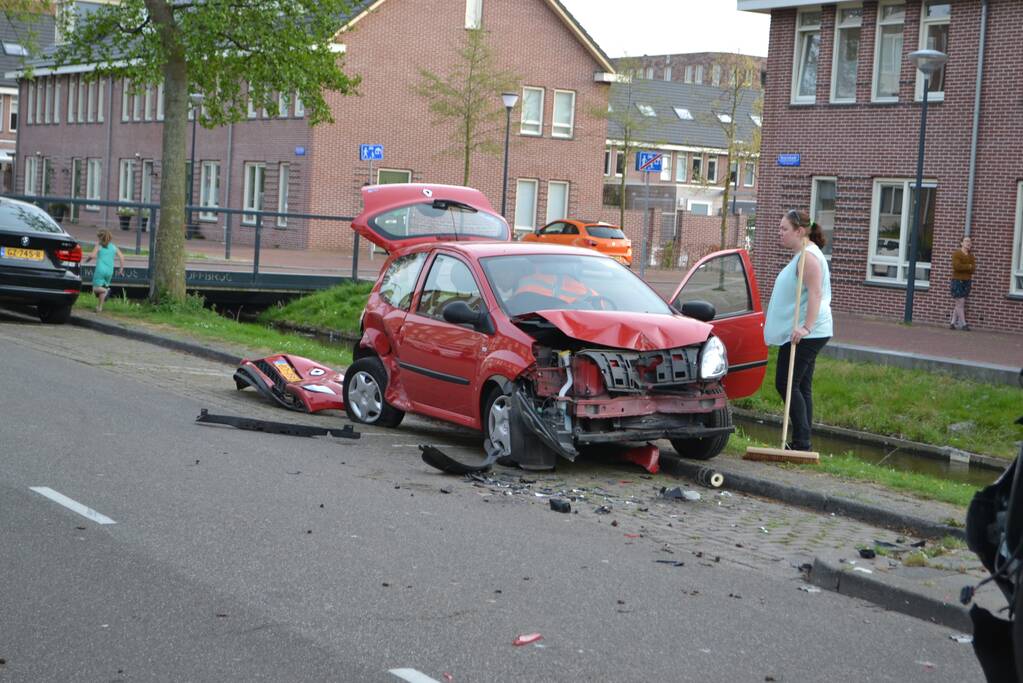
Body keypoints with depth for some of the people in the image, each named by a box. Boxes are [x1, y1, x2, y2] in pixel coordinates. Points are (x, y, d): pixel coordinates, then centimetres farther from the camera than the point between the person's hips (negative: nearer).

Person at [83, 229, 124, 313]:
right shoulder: (113, 247, 12)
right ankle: (99, 307, 17)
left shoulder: (99, 246, 2)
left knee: (96, 288, 2)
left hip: (100, 270, -4)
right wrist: (121, 269, 10)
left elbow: (92, 255, -11)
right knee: (103, 287, 18)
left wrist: (87, 258, 10)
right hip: (110, 271, 4)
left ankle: (106, 290, -29)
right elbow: (121, 257, 4)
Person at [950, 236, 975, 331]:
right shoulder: (956, 253, -4)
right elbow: (957, 266, -19)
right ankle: (963, 324, -6)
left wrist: (963, 267, -14)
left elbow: (973, 269, -1)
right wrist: (969, 266, -8)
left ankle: (953, 323, 10)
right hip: (957, 280, -6)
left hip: (967, 281, 6)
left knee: (959, 304, 6)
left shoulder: (971, 256, 12)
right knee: (960, 302, -8)